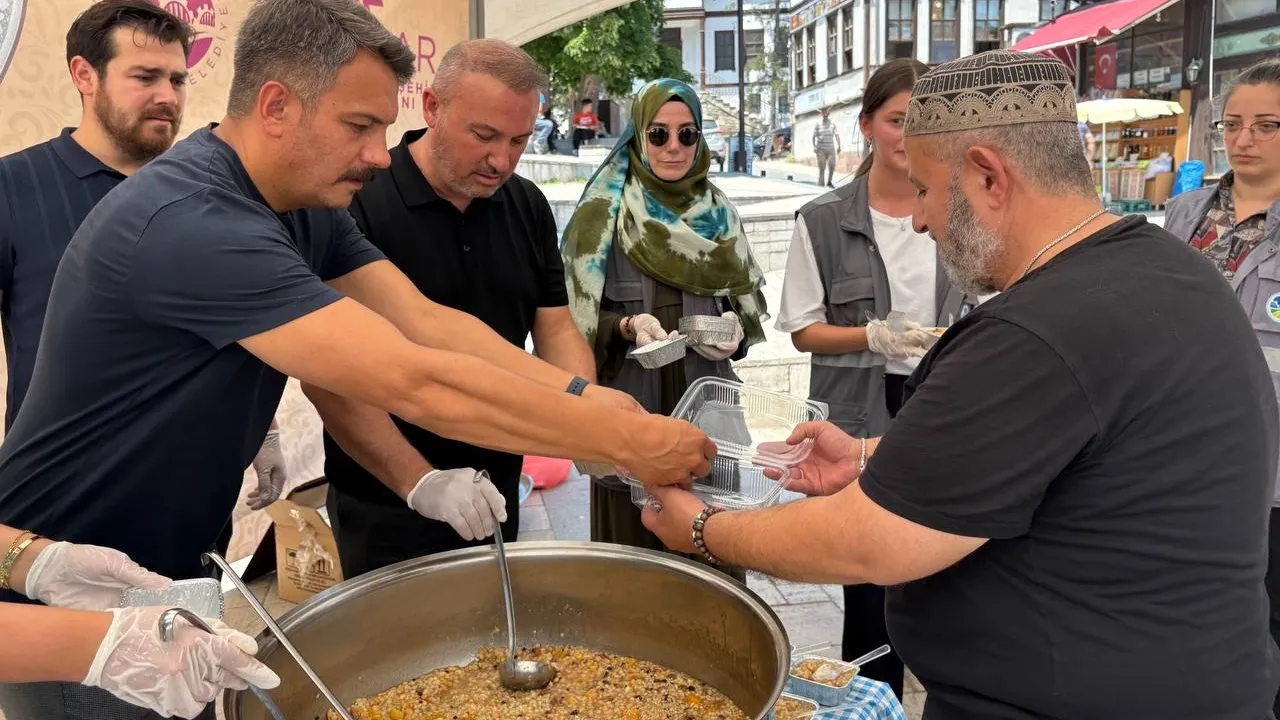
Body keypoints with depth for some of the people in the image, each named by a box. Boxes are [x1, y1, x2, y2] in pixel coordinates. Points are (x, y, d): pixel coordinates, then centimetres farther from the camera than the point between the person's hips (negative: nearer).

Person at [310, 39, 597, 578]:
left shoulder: (528, 207, 0)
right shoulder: (356, 205, -18)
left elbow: (555, 329, 3)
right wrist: (418, 480, -27)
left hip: (498, 491, 6)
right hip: (386, 502, -5)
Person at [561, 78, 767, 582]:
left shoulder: (718, 214, 11)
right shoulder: (602, 213, -2)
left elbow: (746, 300, 16)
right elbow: (578, 314, -3)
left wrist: (734, 329, -6)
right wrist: (628, 326, -21)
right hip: (631, 405, -3)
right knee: (633, 541, 4)